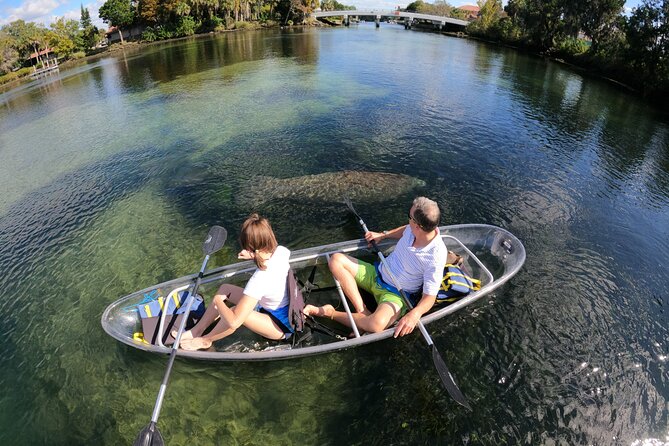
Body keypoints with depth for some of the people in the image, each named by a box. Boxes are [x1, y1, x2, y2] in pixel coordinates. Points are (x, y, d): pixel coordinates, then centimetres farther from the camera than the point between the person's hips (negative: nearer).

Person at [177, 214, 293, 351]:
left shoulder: (259, 280, -38)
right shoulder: (281, 250, -17)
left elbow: (234, 322, -34)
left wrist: (218, 300, -17)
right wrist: (253, 256, 3)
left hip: (282, 327, -8)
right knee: (225, 288, 2)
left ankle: (206, 340, 2)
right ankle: (198, 330, 15)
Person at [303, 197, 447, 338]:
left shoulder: (435, 257, -26)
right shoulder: (413, 229, -9)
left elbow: (429, 296, -22)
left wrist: (415, 314, -40)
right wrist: (383, 235, 12)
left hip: (396, 294, -7)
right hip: (377, 275, 7)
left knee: (376, 325, -39)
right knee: (336, 259, -11)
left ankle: (330, 312, -13)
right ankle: (362, 312, -18)